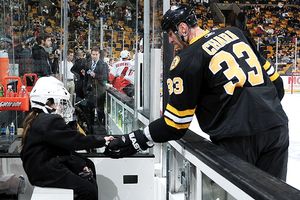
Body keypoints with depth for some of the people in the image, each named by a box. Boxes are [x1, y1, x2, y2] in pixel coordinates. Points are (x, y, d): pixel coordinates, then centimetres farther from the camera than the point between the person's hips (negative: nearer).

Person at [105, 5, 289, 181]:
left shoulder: (187, 60, -6)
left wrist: (134, 140, 2)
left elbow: (175, 123, -6)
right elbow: (273, 79, 18)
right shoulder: (235, 33, 11)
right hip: (277, 127, 6)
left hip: (238, 138, -6)